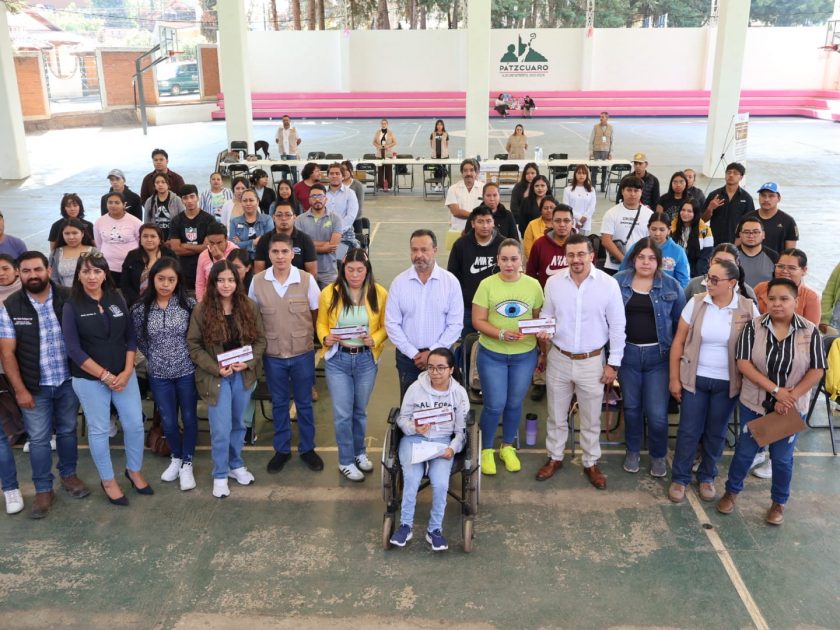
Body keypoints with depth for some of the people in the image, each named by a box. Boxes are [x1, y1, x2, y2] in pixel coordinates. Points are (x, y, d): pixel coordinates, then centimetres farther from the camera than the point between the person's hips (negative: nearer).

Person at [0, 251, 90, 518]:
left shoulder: (68, 298, -7)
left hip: (68, 381, 1)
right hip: (34, 386, -1)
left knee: (67, 430, 17)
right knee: (39, 438, 8)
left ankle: (68, 474, 37)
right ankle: (43, 490, 21)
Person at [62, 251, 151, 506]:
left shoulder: (117, 300, 2)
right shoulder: (71, 307, -7)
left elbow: (131, 338, 3)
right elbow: (74, 349, -13)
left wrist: (127, 372, -9)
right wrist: (105, 375, -16)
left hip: (124, 374, 3)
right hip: (89, 379, -3)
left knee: (135, 424, 7)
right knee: (99, 430, 8)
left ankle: (134, 471, 29)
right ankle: (108, 480, 25)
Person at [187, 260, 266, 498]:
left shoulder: (249, 307, -3)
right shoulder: (202, 310, -9)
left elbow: (260, 339, 2)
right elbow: (193, 345, -7)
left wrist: (248, 363, -15)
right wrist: (216, 368, -16)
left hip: (244, 375, 3)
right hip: (215, 377, -3)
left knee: (238, 424, 17)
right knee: (221, 429, -2)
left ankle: (236, 465, 36)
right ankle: (220, 475, 16)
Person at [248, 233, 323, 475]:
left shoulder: (307, 280, -10)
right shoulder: (257, 282, -6)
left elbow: (317, 314, 2)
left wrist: (317, 338, 1)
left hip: (303, 352, -1)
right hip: (273, 354, 1)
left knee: (304, 403, 12)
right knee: (279, 403, 15)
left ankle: (307, 448, 29)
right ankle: (282, 449, 31)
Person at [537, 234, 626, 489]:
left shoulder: (608, 284, -11)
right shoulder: (553, 282, -6)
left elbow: (617, 326, -5)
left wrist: (613, 363, -5)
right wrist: (543, 343, -6)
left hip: (592, 362, -1)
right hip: (559, 359, 2)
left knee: (591, 419, 13)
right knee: (556, 415, 15)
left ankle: (591, 463, 31)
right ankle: (555, 458, 34)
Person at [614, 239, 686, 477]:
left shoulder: (671, 285, -3)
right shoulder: (618, 281, -2)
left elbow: (681, 322, 1)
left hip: (659, 355, -1)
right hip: (628, 353, 1)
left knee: (657, 413, 0)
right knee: (631, 407, 15)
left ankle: (658, 455, 24)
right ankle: (633, 450, 35)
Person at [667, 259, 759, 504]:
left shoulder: (748, 308, -8)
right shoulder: (696, 303, -8)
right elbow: (679, 341, -3)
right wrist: (674, 378, -3)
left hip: (727, 382, 0)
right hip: (695, 379, 0)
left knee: (716, 432, 15)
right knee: (689, 430, 6)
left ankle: (707, 477, 34)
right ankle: (679, 478, 23)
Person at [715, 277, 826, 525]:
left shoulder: (810, 332, -7)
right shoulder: (754, 327, -8)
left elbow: (817, 371, -8)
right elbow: (743, 363, -15)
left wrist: (790, 397, -17)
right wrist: (775, 390, -21)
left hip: (791, 408, 0)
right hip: (754, 404, 0)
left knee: (782, 457, 13)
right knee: (745, 451, 13)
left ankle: (779, 503, 33)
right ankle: (731, 491, 34)